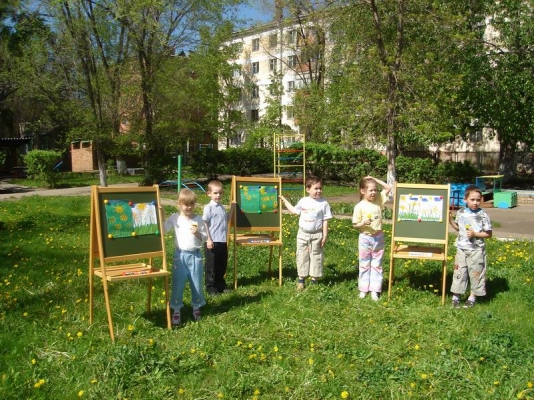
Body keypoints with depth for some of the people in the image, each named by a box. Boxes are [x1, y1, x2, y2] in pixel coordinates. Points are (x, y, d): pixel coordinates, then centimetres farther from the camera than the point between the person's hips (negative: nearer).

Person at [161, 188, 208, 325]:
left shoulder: (198, 219, -1)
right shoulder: (175, 218, -2)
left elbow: (205, 238, 2)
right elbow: (163, 230, -6)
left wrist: (198, 233, -17)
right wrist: (161, 217, -14)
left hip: (195, 256, 1)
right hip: (180, 256, -1)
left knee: (197, 284, 10)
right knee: (178, 285, 6)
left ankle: (196, 308, 29)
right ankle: (176, 310, 20)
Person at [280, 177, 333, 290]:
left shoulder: (324, 203, -8)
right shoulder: (303, 201, 1)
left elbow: (325, 221, -5)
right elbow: (294, 211, 19)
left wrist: (325, 236, -8)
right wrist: (285, 200, 22)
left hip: (316, 235, -3)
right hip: (303, 234, 3)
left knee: (316, 257, 6)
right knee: (302, 256, 8)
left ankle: (314, 280, 17)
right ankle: (301, 279, 19)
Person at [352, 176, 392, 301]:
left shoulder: (378, 200, -2)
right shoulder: (359, 206, -12)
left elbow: (388, 188, 0)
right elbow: (355, 224, -8)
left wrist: (375, 180, -6)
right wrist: (363, 223, -28)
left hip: (378, 237, 3)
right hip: (365, 238, -3)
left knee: (377, 265, 9)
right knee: (364, 265, 10)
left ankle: (374, 290, 16)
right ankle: (363, 289, 20)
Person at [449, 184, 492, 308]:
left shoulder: (483, 215, -12)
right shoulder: (461, 212, 0)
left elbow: (489, 234, -6)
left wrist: (475, 234, -19)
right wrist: (450, 219, 2)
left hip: (476, 250, -3)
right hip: (461, 249, 3)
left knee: (475, 273, 7)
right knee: (459, 272, 8)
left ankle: (472, 297, 22)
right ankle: (456, 296, 17)